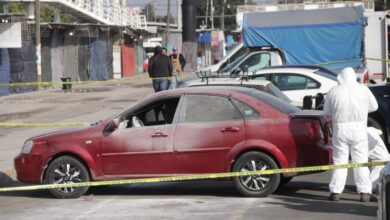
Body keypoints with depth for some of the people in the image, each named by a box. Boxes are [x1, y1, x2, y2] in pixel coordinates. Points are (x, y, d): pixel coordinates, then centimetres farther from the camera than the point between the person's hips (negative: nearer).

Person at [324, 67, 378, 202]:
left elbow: (326, 113, 6)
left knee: (339, 161, 7)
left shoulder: (334, 91, -1)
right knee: (361, 161, 6)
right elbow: (374, 106, 9)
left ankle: (336, 192, 4)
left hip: (340, 129, 0)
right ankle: (364, 192, 3)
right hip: (358, 129, 0)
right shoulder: (363, 89, -2)